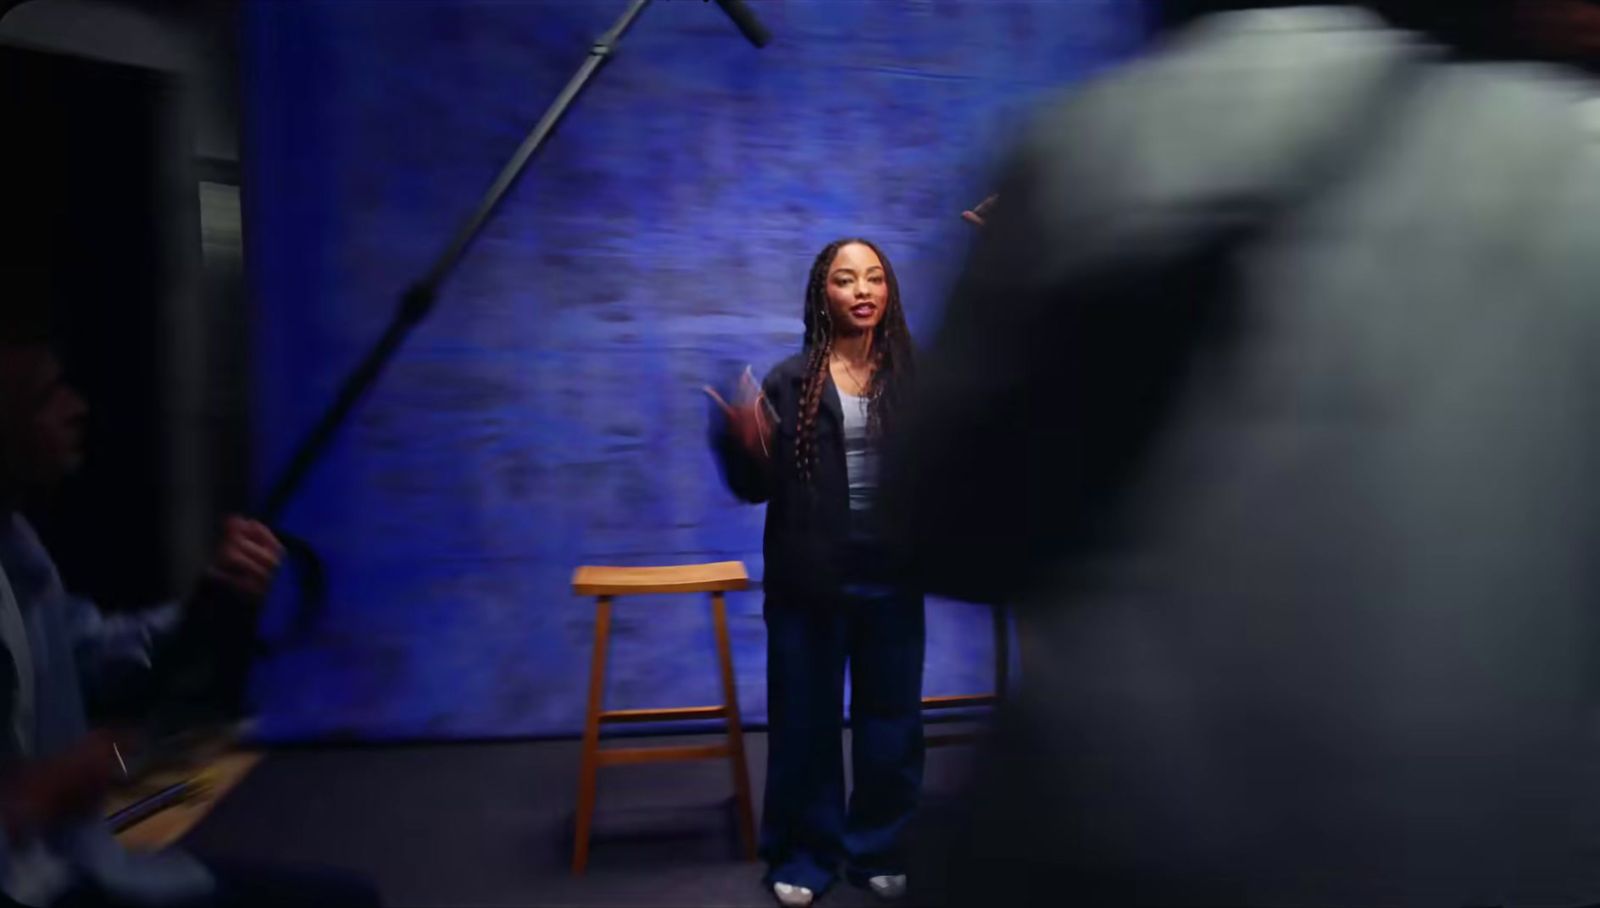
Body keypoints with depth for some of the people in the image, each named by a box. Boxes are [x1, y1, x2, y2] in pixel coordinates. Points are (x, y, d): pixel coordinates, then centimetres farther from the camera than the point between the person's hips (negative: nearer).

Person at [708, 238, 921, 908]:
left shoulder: (912, 376, 2)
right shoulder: (790, 381, -2)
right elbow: (758, 487, -2)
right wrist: (745, 446, -20)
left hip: (890, 575, 2)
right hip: (809, 578, -1)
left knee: (890, 718, 12)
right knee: (806, 718, 8)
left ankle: (880, 851, 31)